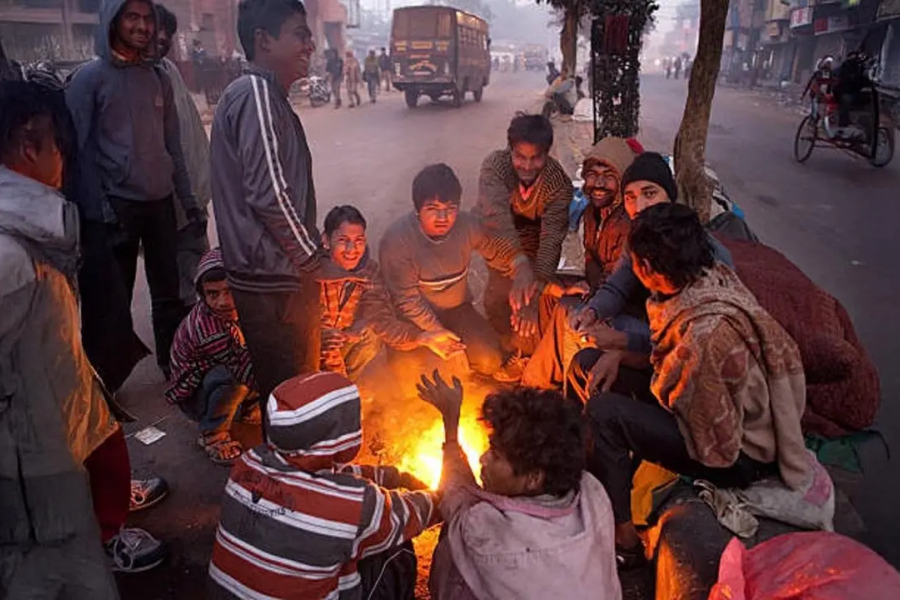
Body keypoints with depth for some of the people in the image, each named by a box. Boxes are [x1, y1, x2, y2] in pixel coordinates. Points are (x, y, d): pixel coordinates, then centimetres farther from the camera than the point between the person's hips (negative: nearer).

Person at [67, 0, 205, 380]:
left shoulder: (158, 77, 11)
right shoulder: (90, 78, -3)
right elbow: (80, 149, -7)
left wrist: (190, 202, 9)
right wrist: (97, 213, -14)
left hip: (161, 202, 4)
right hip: (117, 205, -4)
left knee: (169, 291, 11)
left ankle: (175, 365, 25)